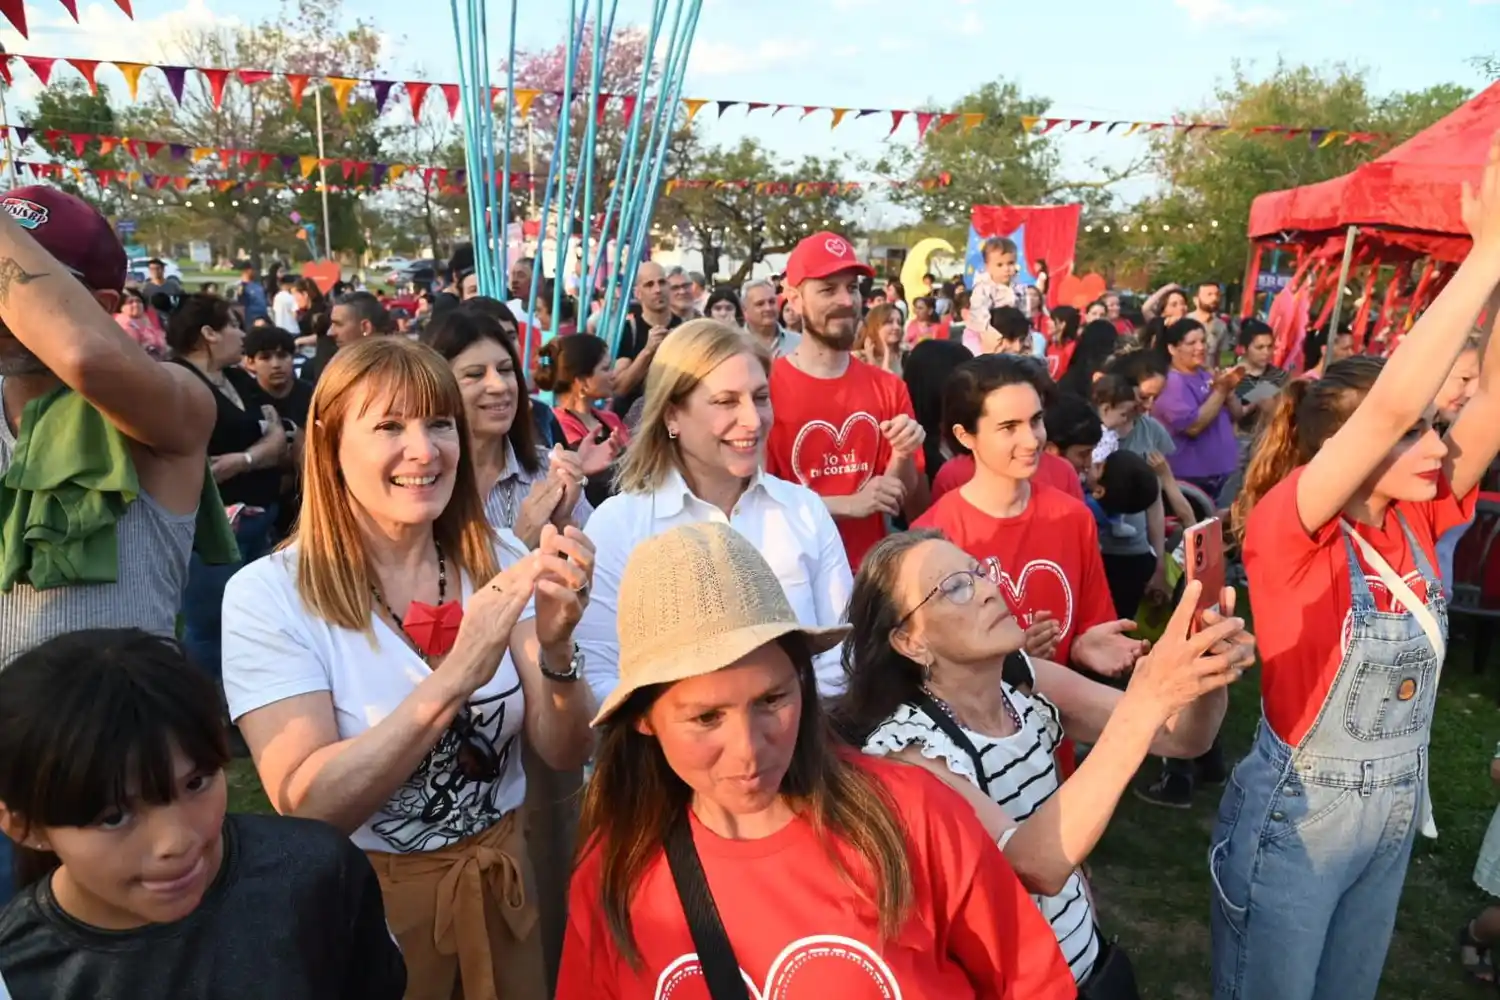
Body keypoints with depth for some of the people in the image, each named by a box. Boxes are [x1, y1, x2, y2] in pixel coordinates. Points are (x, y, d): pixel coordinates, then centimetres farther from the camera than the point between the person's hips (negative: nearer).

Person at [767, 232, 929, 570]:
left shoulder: (889, 389, -1)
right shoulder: (764, 388, -14)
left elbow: (914, 511, 4)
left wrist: (903, 457, -14)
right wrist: (847, 505, -17)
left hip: (873, 570, 4)